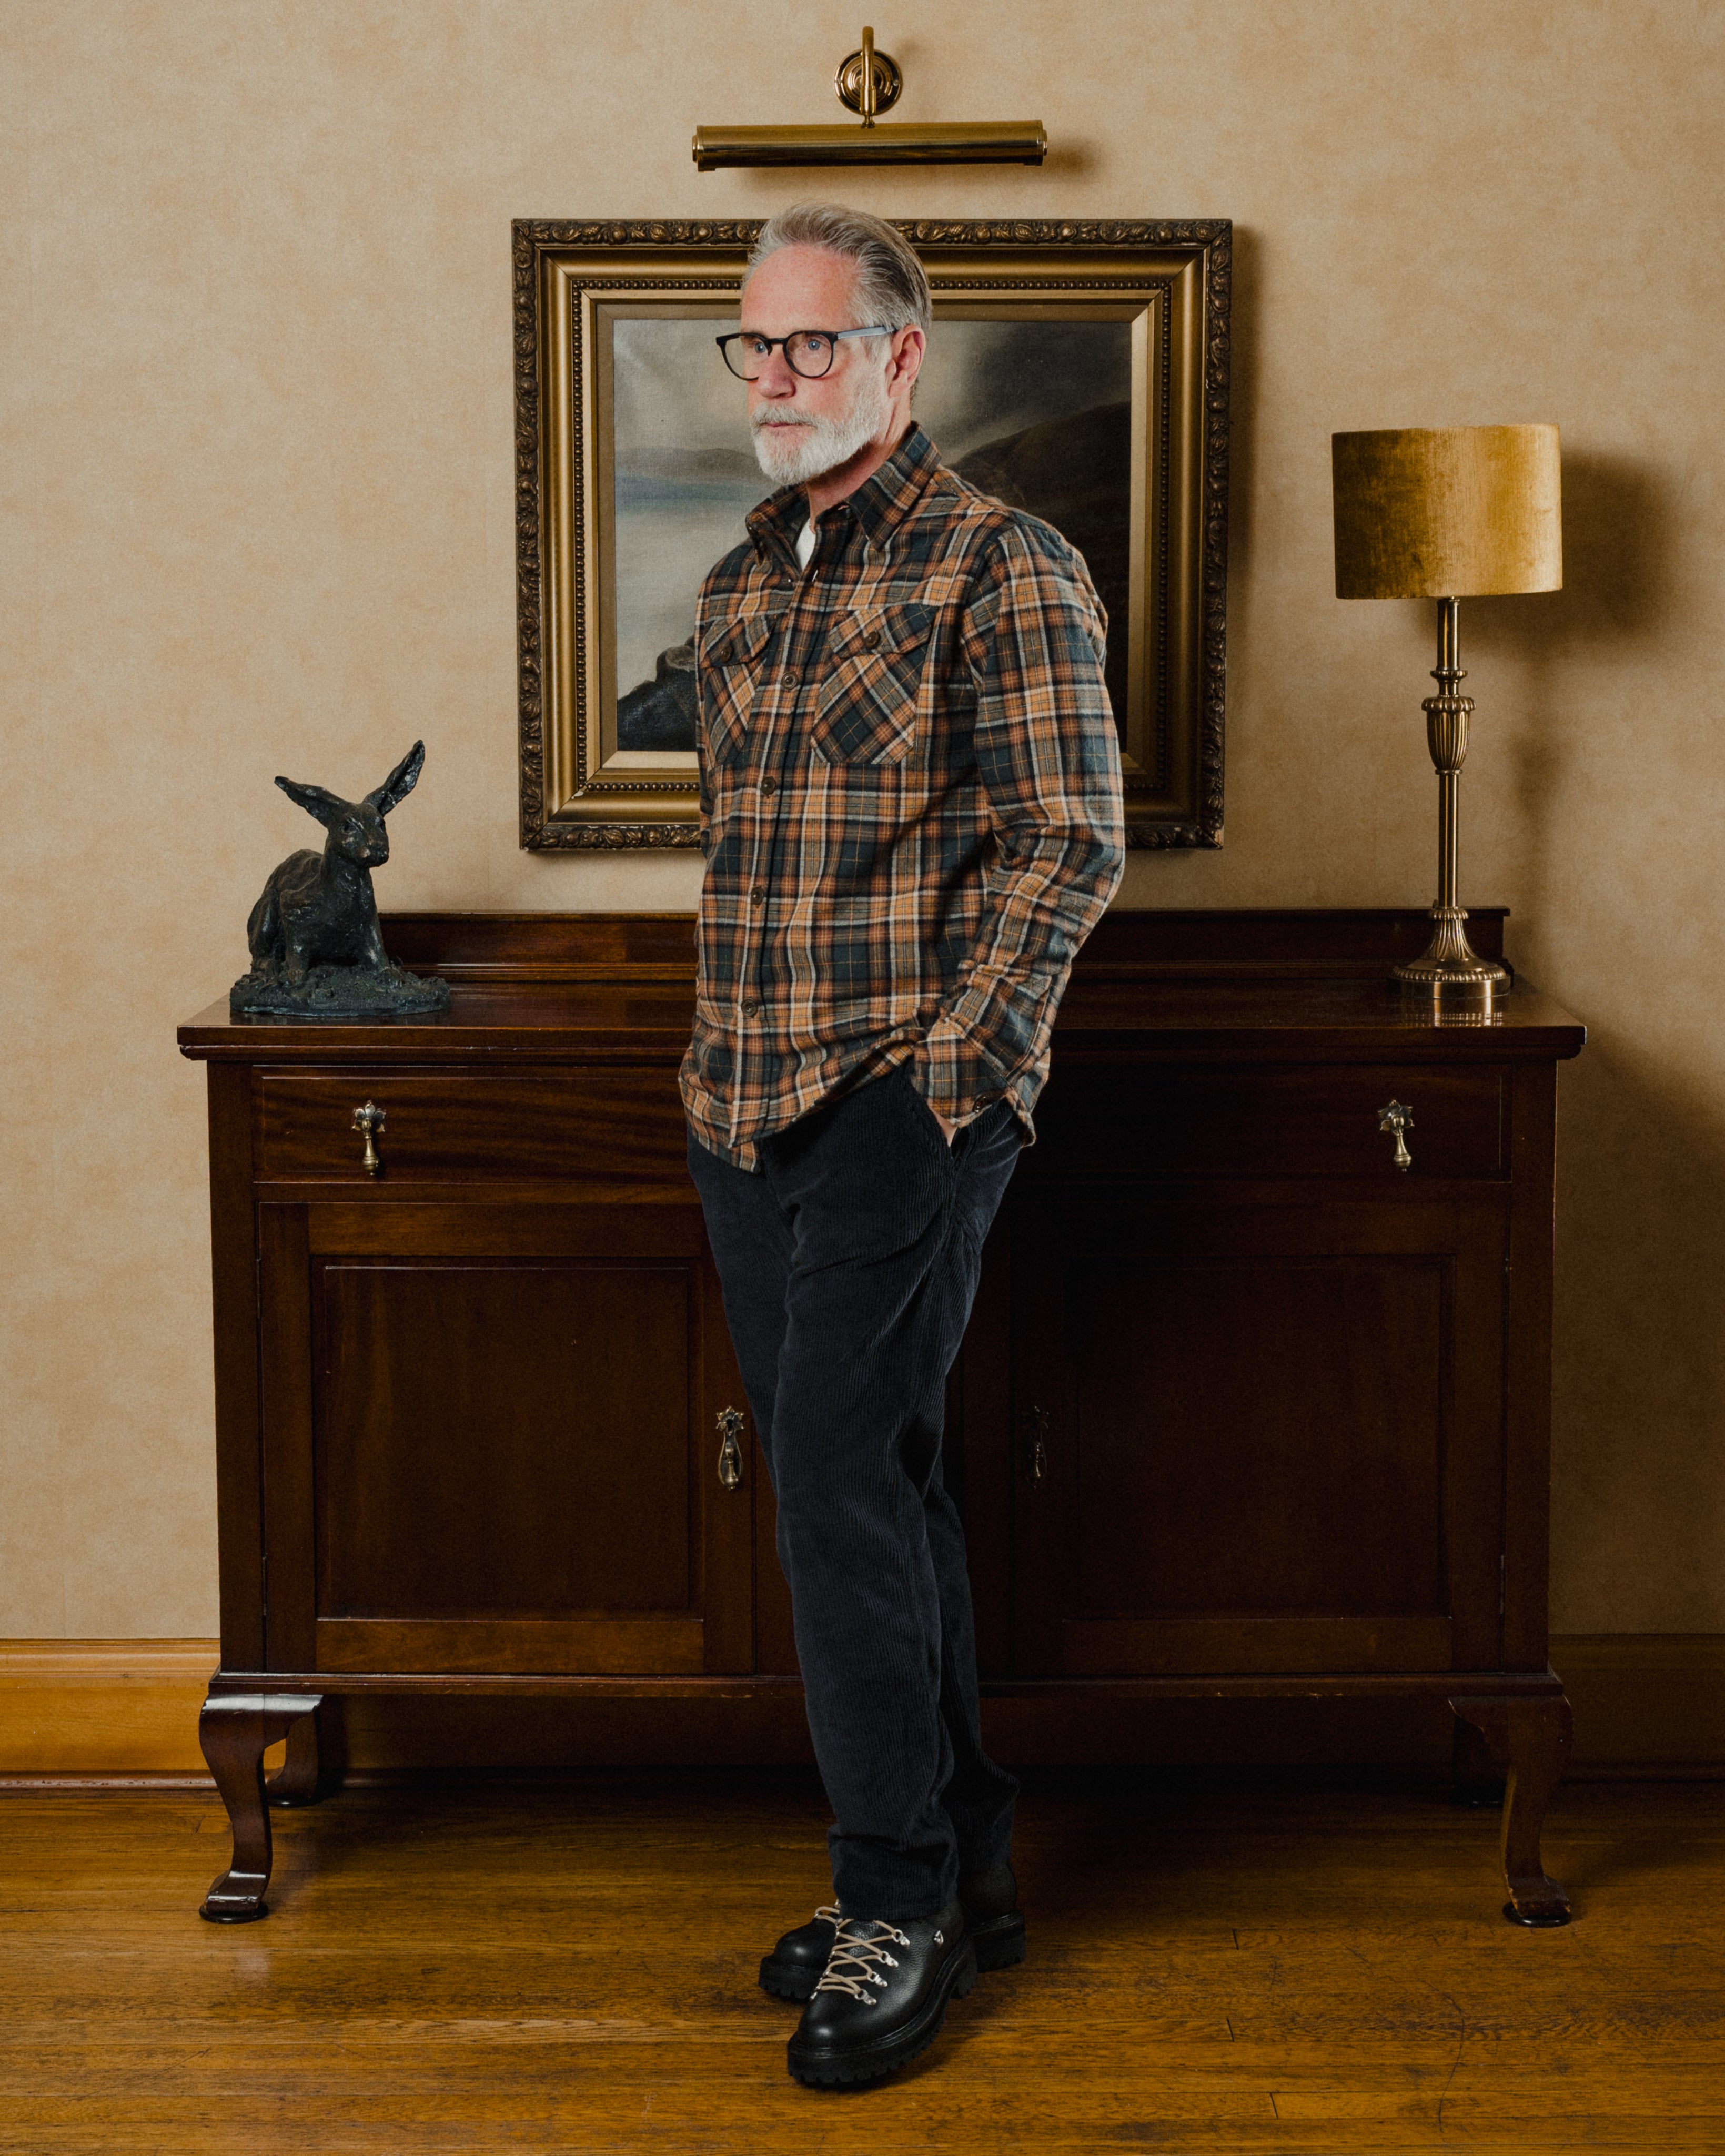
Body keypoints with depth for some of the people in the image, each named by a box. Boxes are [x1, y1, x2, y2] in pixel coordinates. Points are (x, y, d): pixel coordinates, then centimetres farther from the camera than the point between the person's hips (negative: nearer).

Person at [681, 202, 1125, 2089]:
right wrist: (725, 1040, 15)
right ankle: (963, 1870, 23)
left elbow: (1071, 841, -11)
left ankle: (896, 1901, 3)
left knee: (840, 1475, -11)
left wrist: (942, 1060, -14)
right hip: (745, 1107, 8)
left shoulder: (1002, 568, -6)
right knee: (860, 1483, 11)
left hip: (906, 1103, -8)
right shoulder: (740, 587, 16)